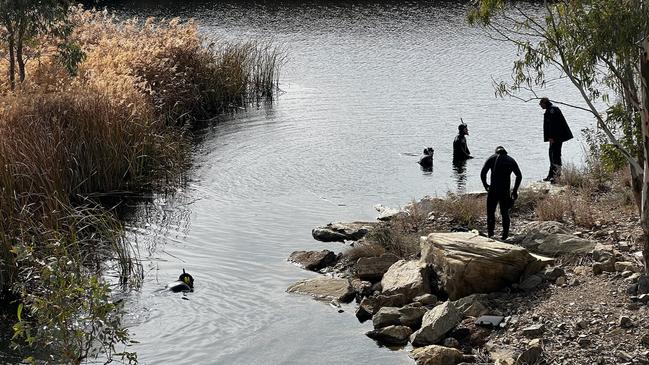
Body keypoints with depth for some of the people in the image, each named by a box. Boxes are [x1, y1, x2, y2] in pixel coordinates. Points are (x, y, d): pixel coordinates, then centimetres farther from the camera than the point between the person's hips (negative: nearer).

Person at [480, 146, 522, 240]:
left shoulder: (492, 158, 6)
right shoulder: (511, 160, 14)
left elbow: (483, 173, -4)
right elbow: (519, 176, 11)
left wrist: (485, 185, 9)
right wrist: (515, 190, 17)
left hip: (493, 190, -2)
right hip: (505, 191, 2)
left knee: (490, 212, 8)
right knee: (505, 213, 11)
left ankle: (490, 233, 4)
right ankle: (505, 235, 12)